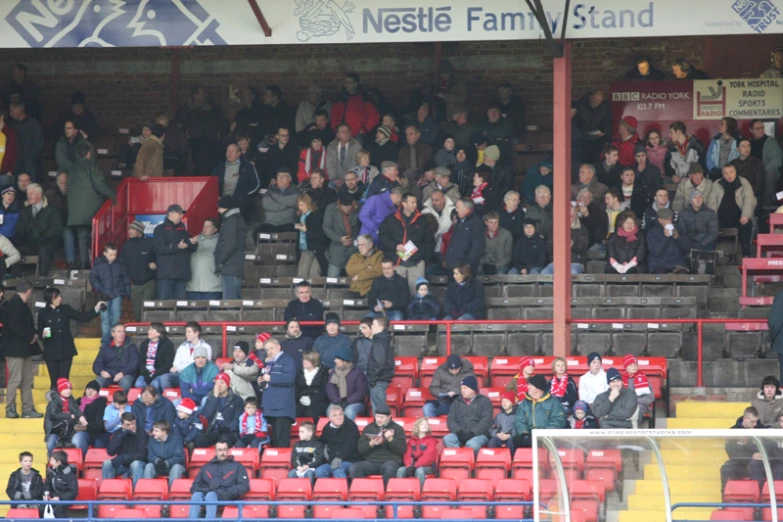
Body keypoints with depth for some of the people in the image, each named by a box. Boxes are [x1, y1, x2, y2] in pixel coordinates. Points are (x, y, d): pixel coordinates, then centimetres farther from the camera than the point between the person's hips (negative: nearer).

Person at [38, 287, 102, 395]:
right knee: (54, 382, 0)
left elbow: (83, 317, 6)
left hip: (66, 351, 1)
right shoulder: (43, 313, -2)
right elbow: (39, 332, 2)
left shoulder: (66, 309, 3)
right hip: (51, 351, -1)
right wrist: (43, 335, -20)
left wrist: (96, 309, -4)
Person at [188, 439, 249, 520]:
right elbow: (196, 483, 27)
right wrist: (197, 490, 1)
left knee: (211, 495, -39)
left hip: (225, 496, -3)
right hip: (205, 492, 3)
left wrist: (227, 492, -7)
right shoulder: (207, 467, 31)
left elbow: (244, 486, 10)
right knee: (196, 495, -34)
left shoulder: (237, 466, 22)